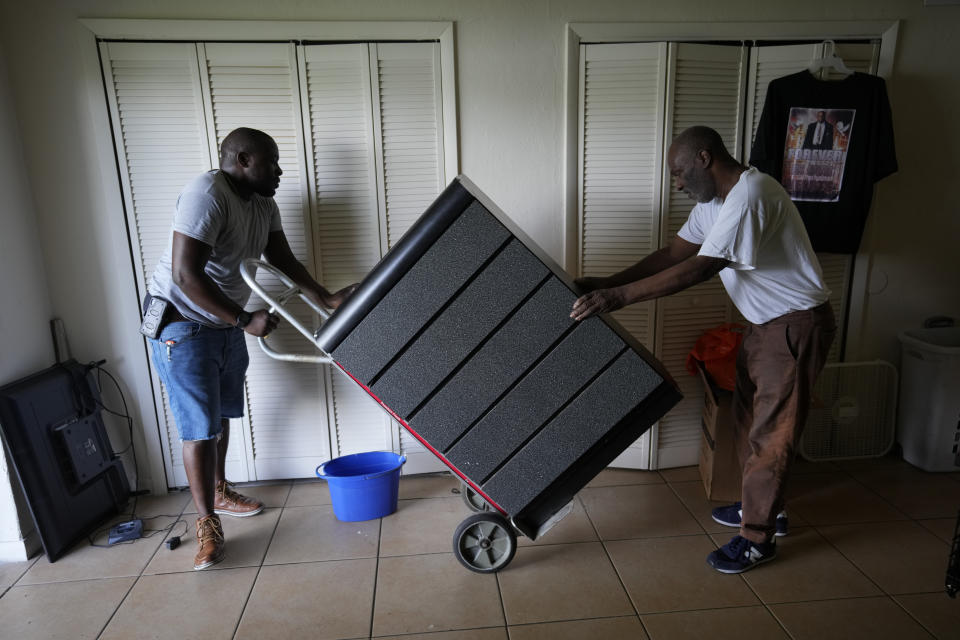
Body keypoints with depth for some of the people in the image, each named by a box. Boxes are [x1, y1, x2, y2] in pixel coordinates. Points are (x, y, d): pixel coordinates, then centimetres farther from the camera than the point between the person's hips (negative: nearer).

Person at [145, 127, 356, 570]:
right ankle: (207, 523, 8)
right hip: (182, 324, -8)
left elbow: (283, 260, 4)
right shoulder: (207, 193, -24)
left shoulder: (264, 205, 4)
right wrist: (245, 319, -28)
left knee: (221, 415, 18)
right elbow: (185, 275, -30)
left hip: (227, 323, 9)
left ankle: (219, 492, 37)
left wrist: (326, 299, -8)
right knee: (200, 427, -5)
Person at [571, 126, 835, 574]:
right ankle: (761, 506, 38)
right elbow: (674, 251, 5)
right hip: (764, 323, 10)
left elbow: (700, 268, -32)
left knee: (771, 433, -1)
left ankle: (757, 539, 14)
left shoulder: (751, 193, -26)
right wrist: (608, 283, -3)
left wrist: (620, 296, -33)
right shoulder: (714, 200, 5)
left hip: (796, 326, -10)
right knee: (748, 418, 19)